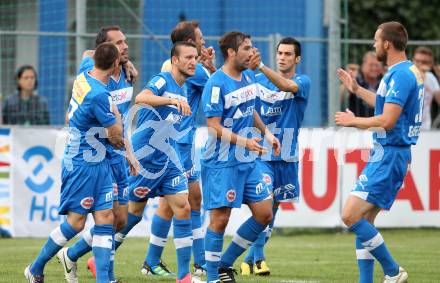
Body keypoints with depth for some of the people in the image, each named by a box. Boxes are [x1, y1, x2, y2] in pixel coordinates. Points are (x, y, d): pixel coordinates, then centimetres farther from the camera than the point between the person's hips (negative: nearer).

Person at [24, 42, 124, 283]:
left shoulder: (82, 78, 2)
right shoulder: (98, 95, -25)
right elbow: (116, 136, -15)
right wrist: (116, 114, 6)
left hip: (99, 163, 9)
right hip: (82, 165, -9)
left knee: (105, 219, 2)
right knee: (76, 222, -1)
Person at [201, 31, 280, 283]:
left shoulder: (249, 77, 9)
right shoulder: (216, 84, -15)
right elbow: (214, 126, -17)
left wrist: (266, 132, 13)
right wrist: (244, 141, -26)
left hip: (249, 161, 8)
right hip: (222, 162, -8)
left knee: (264, 214, 6)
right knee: (220, 219, -6)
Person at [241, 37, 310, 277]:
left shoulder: (302, 82, -4)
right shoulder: (258, 80, 5)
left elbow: (286, 85, -26)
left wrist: (261, 66, -41)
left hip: (286, 155, 1)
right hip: (260, 152, -1)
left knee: (273, 205, 10)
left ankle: (250, 260, 23)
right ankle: (258, 258, -17)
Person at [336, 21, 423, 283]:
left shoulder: (400, 75, -18)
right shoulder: (409, 71, 15)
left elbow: (387, 121, -23)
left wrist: (353, 121, -9)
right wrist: (358, 90, 37)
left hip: (389, 155, -10)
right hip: (387, 153, 10)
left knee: (351, 216, -13)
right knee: (364, 220, 10)